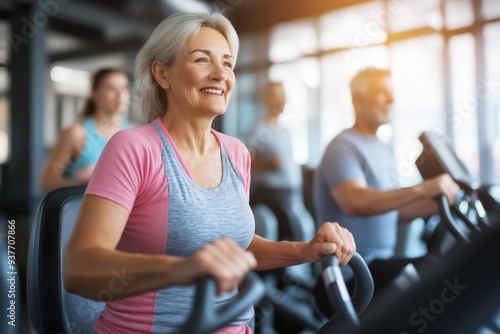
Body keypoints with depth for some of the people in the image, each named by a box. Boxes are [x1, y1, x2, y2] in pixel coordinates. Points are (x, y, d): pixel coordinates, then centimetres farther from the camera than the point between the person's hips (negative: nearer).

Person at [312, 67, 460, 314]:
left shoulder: (383, 150, 18)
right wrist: (422, 189, -33)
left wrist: (438, 203, 5)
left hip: (381, 260, 9)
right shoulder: (344, 147, -11)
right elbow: (355, 203, -29)